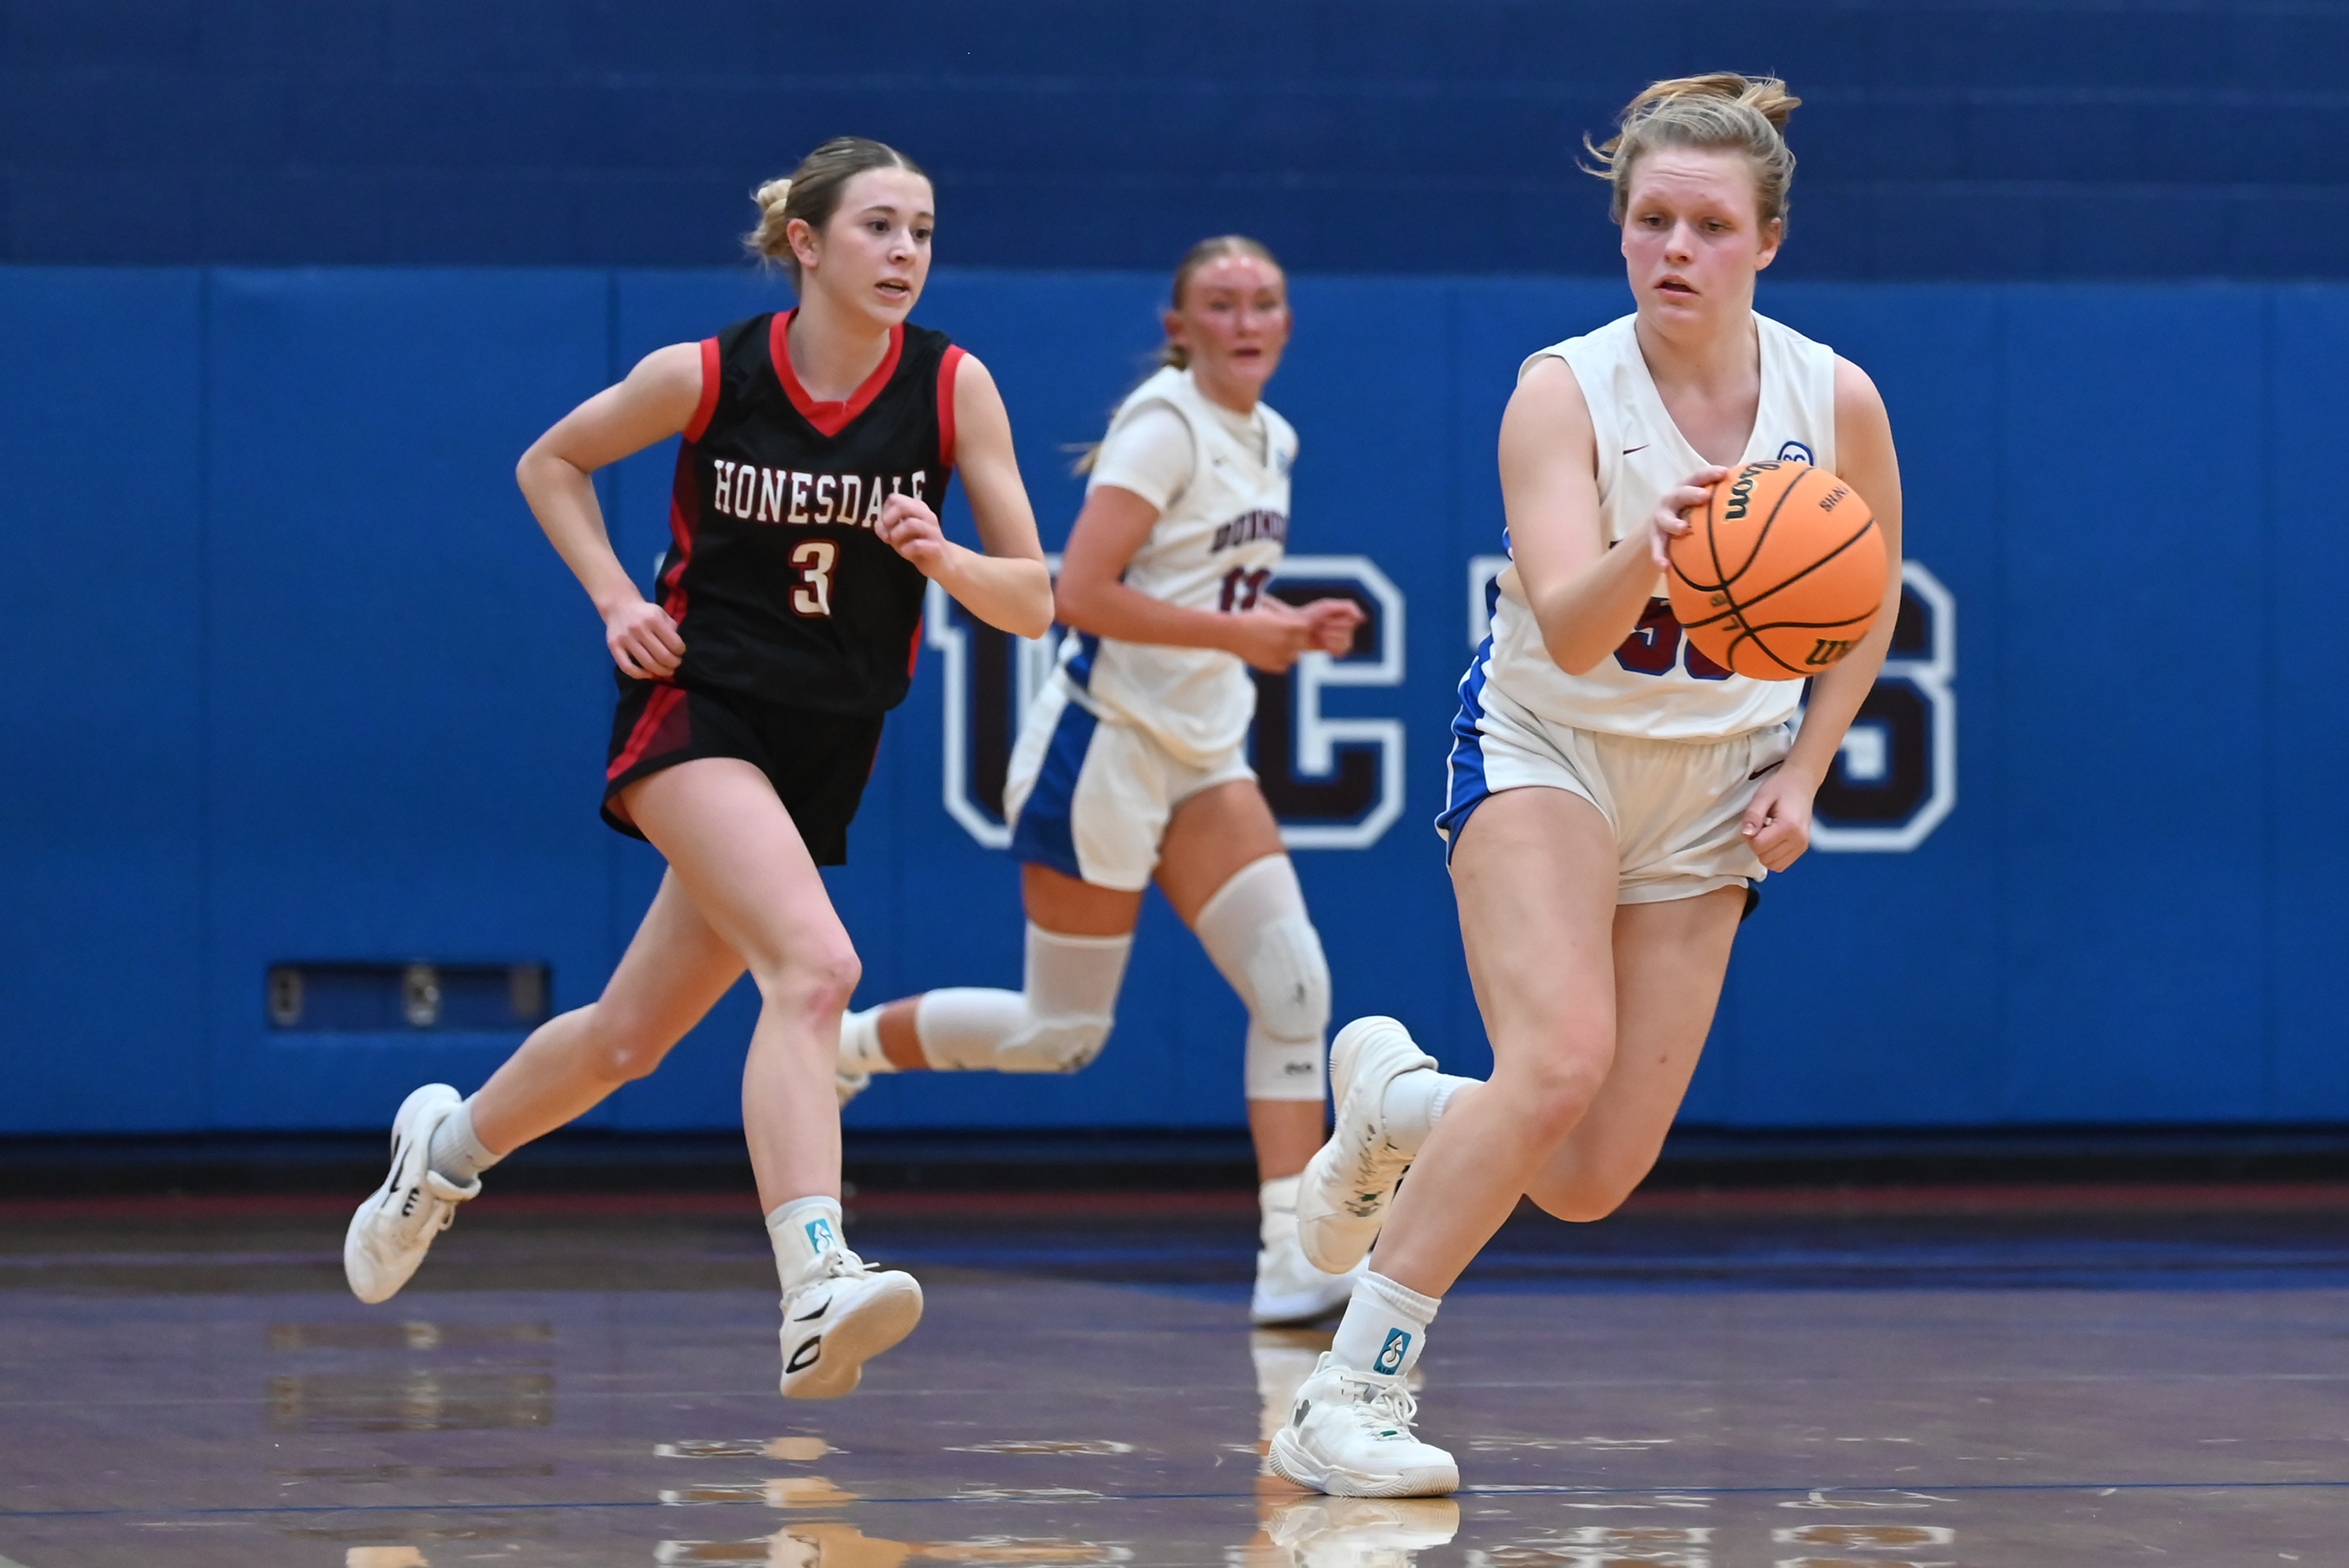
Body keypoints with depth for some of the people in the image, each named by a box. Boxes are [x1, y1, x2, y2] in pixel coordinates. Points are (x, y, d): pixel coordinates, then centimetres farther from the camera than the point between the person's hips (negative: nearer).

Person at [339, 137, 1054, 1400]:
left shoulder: (953, 387, -4)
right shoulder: (704, 376, -7)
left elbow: (1032, 603, -4)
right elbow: (550, 463, 11)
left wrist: (940, 559, -24)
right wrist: (617, 600, -2)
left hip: (827, 756, 4)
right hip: (693, 712, -4)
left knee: (631, 1037, 13)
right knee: (816, 966, -30)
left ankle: (449, 1146, 42)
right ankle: (817, 1290, -41)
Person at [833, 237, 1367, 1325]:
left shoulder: (1270, 440, 11)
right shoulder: (1166, 425, -14)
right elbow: (1081, 593, -23)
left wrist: (1291, 626, 6)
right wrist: (1238, 634, -22)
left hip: (1200, 762, 8)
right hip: (1105, 744, -8)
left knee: (1294, 989, -8)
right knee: (1063, 1033, 0)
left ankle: (1292, 1264, -9)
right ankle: (843, 1043, 23)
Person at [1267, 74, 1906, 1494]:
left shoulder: (1836, 400, -10)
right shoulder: (1566, 391, -19)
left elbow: (1867, 609, 8)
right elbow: (1568, 630, -31)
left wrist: (1803, 776, -2)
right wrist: (1649, 549, -51)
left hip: (1711, 795, 4)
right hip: (1545, 749, -3)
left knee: (1589, 1183, -3)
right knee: (1561, 1060, -29)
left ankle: (1395, 1097, 31)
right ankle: (1348, 1400, -21)